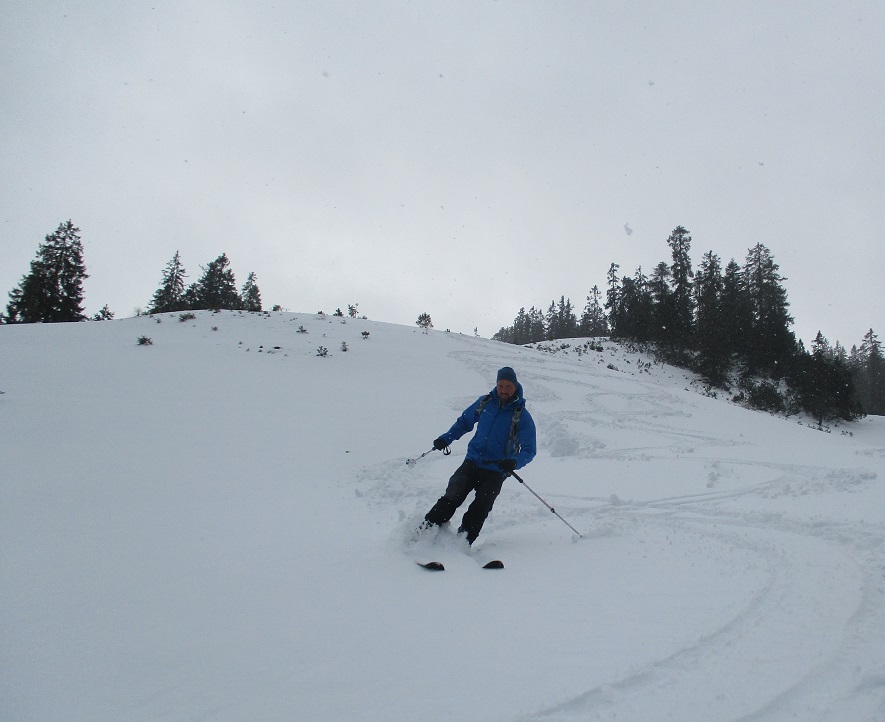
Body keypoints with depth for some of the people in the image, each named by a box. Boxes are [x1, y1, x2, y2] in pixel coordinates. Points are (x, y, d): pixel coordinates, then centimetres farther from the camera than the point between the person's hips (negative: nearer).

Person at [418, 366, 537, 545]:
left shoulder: (522, 416, -6)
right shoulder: (484, 402, 4)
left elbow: (529, 450, -8)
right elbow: (465, 421, 21)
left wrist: (514, 462, -28)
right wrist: (446, 438, 7)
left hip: (496, 471, -2)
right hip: (472, 462, 2)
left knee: (480, 509, -15)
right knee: (452, 497, -16)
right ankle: (429, 525, -7)